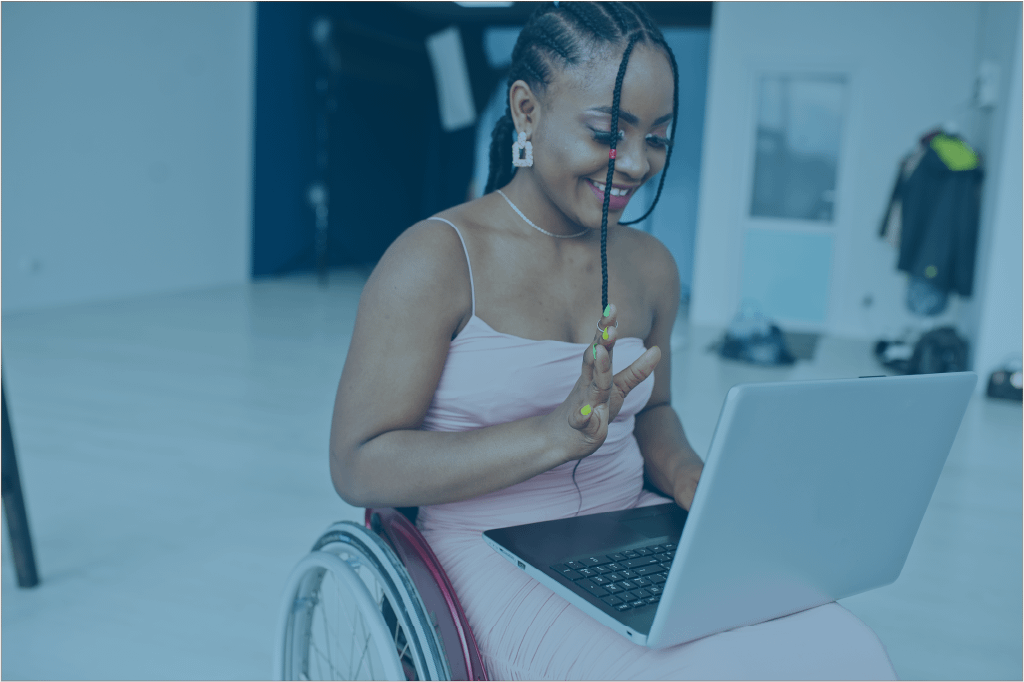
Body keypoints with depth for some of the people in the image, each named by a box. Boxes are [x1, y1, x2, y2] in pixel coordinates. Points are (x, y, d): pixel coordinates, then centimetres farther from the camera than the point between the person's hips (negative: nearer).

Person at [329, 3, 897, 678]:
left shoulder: (652, 267, 9)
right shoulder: (435, 260, -10)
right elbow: (358, 465, -13)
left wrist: (691, 478, -4)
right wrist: (557, 433, -25)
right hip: (491, 549, -5)